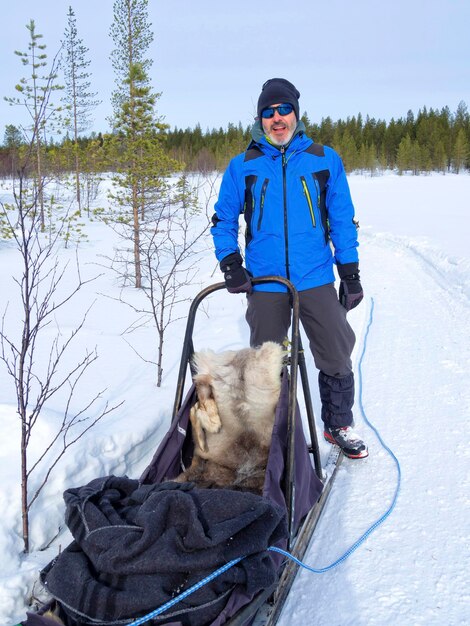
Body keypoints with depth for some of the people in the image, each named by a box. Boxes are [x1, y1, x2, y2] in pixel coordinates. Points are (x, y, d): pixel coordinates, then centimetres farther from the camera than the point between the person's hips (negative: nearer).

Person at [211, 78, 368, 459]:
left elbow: (343, 220, 6)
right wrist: (230, 264, -2)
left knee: (337, 358, 5)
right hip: (264, 285, 0)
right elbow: (223, 219, 11)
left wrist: (350, 273, 4)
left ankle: (339, 425, 27)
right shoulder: (243, 166, 3)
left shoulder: (325, 160, 2)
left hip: (316, 281, 0)